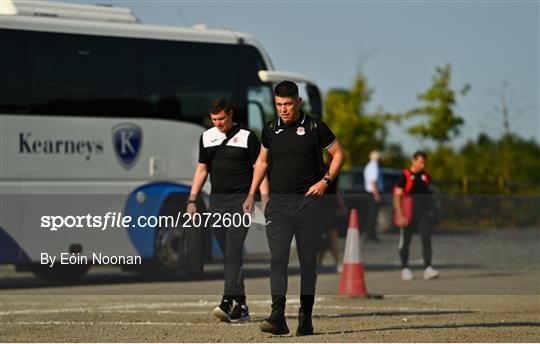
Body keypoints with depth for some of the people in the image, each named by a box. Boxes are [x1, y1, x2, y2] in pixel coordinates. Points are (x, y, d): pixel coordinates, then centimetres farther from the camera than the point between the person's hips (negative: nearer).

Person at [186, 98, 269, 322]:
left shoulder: (247, 137, -1)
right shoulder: (206, 138, 13)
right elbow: (201, 170, 20)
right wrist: (192, 200, 12)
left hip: (241, 199, -5)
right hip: (217, 201, 5)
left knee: (233, 252, -15)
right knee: (227, 256, 5)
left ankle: (227, 302, -25)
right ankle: (241, 306, 10)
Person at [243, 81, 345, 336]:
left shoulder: (315, 127, -1)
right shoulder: (270, 129, 8)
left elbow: (338, 154, 7)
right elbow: (262, 160, 22)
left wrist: (325, 181, -6)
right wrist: (251, 195, 17)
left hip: (307, 202, -2)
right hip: (278, 204, 2)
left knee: (308, 261, 2)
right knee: (278, 259, -11)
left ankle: (306, 317, 10)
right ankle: (278, 316, -19)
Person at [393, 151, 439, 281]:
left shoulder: (425, 176, 8)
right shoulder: (405, 176, -7)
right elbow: (397, 196, -10)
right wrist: (400, 215, -18)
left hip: (423, 214, 4)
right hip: (408, 215, -4)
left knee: (426, 239, -11)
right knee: (405, 241, 6)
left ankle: (427, 268, -16)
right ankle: (405, 268, 20)